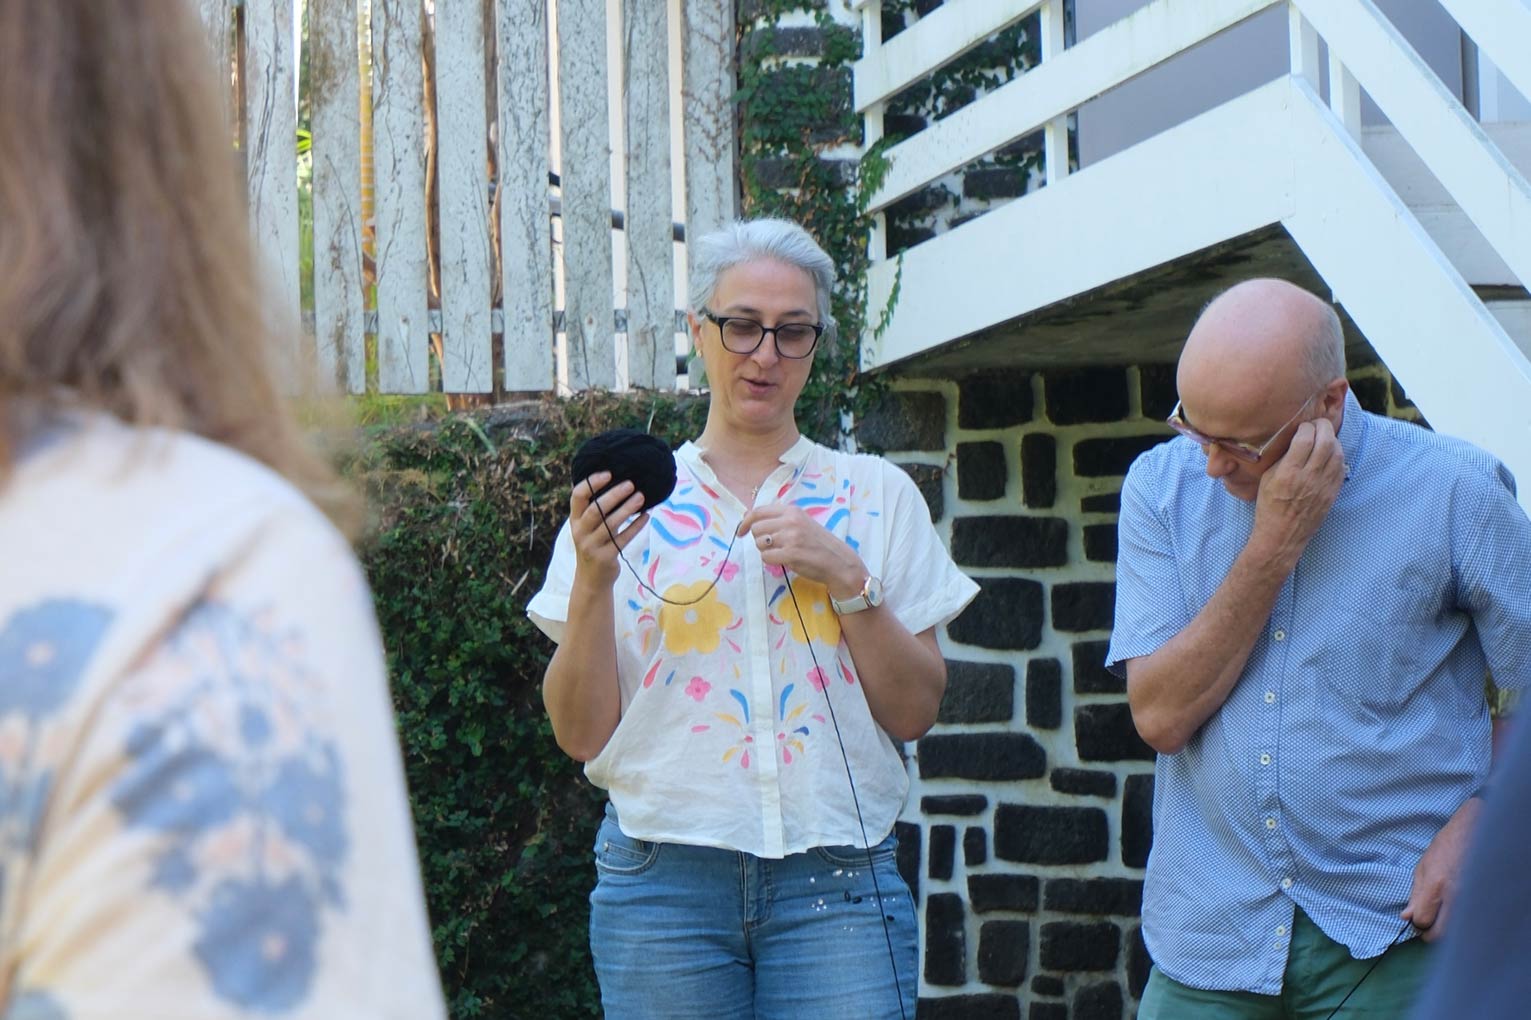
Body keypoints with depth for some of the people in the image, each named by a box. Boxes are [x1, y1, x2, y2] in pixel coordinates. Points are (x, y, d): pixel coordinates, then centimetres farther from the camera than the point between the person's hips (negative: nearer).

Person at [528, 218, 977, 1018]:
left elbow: (916, 711, 5)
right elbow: (582, 734, 3)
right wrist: (592, 577, -10)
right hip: (664, 881, 0)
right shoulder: (625, 501, 8)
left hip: (838, 886, 0)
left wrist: (847, 577, -8)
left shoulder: (876, 494, 10)